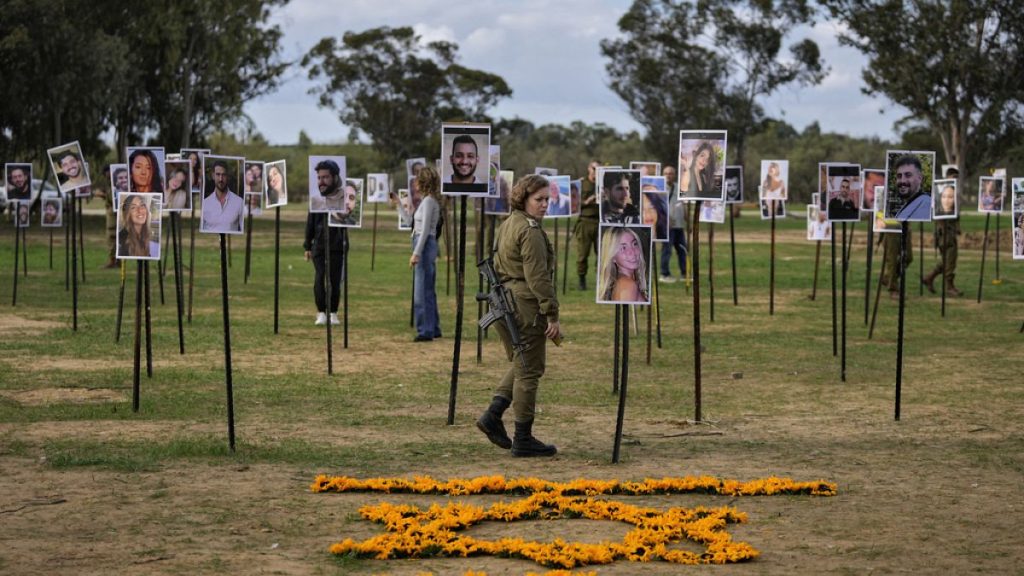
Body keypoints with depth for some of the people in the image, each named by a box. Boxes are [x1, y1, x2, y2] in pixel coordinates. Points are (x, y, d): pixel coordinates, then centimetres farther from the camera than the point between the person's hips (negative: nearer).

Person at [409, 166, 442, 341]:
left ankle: (425, 331, -7)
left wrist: (416, 253, -20)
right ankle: (433, 329, 20)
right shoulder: (433, 200, 14)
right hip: (430, 244, 10)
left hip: (425, 244, -10)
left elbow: (425, 229, -19)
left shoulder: (428, 201, -14)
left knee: (422, 290, -8)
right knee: (428, 290, 14)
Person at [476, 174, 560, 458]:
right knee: (529, 370, -2)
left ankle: (493, 414, 8)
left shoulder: (506, 226, 16)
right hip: (526, 307, -9)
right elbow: (538, 277, -18)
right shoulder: (531, 231, -14)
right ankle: (523, 439, 2)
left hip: (504, 304, 9)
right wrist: (552, 315, -16)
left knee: (520, 365, 21)